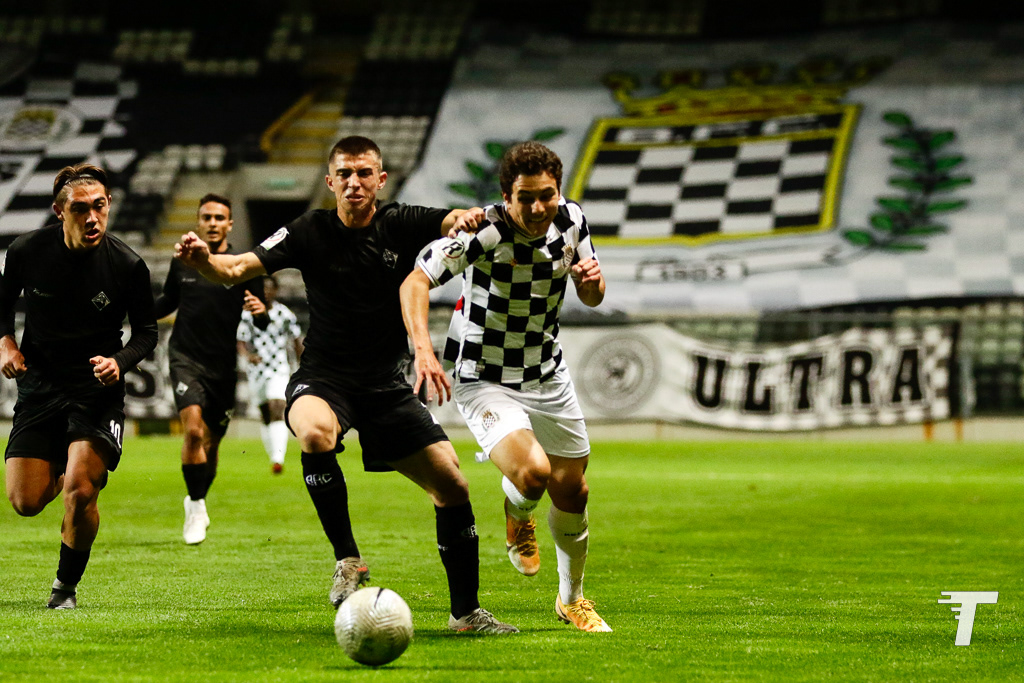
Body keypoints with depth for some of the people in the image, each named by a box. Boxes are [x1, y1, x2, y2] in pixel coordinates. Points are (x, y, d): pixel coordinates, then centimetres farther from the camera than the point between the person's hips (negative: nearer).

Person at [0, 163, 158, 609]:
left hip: (98, 389, -2)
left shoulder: (128, 266, -11)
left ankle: (66, 587, 5)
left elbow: (147, 332, 1)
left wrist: (119, 362, -17)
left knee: (80, 494, -20)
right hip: (39, 385, 2)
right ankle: (60, 471, 37)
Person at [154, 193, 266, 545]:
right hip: (185, 358, -1)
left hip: (223, 365, 1)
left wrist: (261, 311, -22)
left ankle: (197, 500, 37)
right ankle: (196, 507, -10)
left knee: (212, 441, 10)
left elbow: (262, 322, 0)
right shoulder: (182, 262, 4)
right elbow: (168, 301, 21)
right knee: (193, 429, -22)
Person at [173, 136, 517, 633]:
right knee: (315, 433, -38)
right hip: (323, 380, -3)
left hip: (386, 386, 3)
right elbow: (236, 269, -11)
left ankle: (465, 611, 14)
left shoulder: (402, 227, -1)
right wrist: (203, 259, -32)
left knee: (452, 485, -3)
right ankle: (347, 559, -23)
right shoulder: (311, 232, -5)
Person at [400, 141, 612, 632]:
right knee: (531, 471, -28)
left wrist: (592, 279, -16)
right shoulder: (485, 231, -24)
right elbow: (415, 282, -26)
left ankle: (572, 599, 34)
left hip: (548, 376, 6)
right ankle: (518, 518, 11)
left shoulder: (571, 220, -5)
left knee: (572, 491, 9)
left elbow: (592, 299, 8)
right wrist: (423, 347, -41)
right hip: (484, 382, -6)